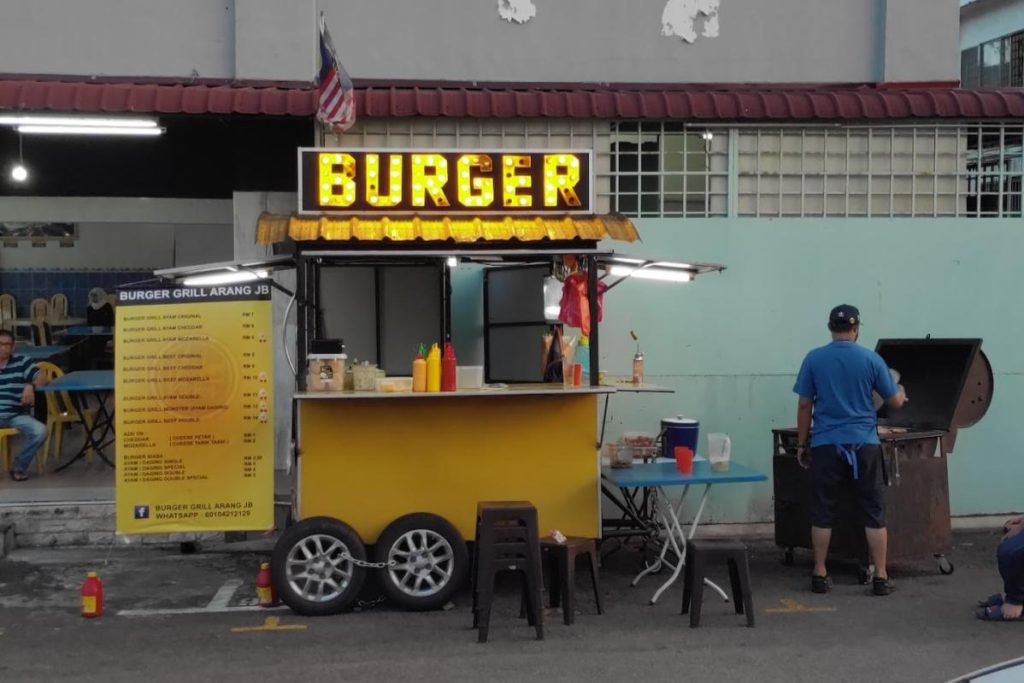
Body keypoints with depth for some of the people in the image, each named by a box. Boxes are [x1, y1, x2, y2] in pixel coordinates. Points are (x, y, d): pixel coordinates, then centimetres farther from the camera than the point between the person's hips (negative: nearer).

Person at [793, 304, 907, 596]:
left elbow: (804, 406, 2)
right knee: (873, 512, 6)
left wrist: (802, 444, 10)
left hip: (826, 444, 0)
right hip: (864, 444, 0)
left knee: (823, 512, 7)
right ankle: (880, 577, 6)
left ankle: (820, 575, 10)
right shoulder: (871, 359, 0)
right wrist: (901, 392, 30)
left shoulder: (814, 359, 0)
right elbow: (895, 401, 7)